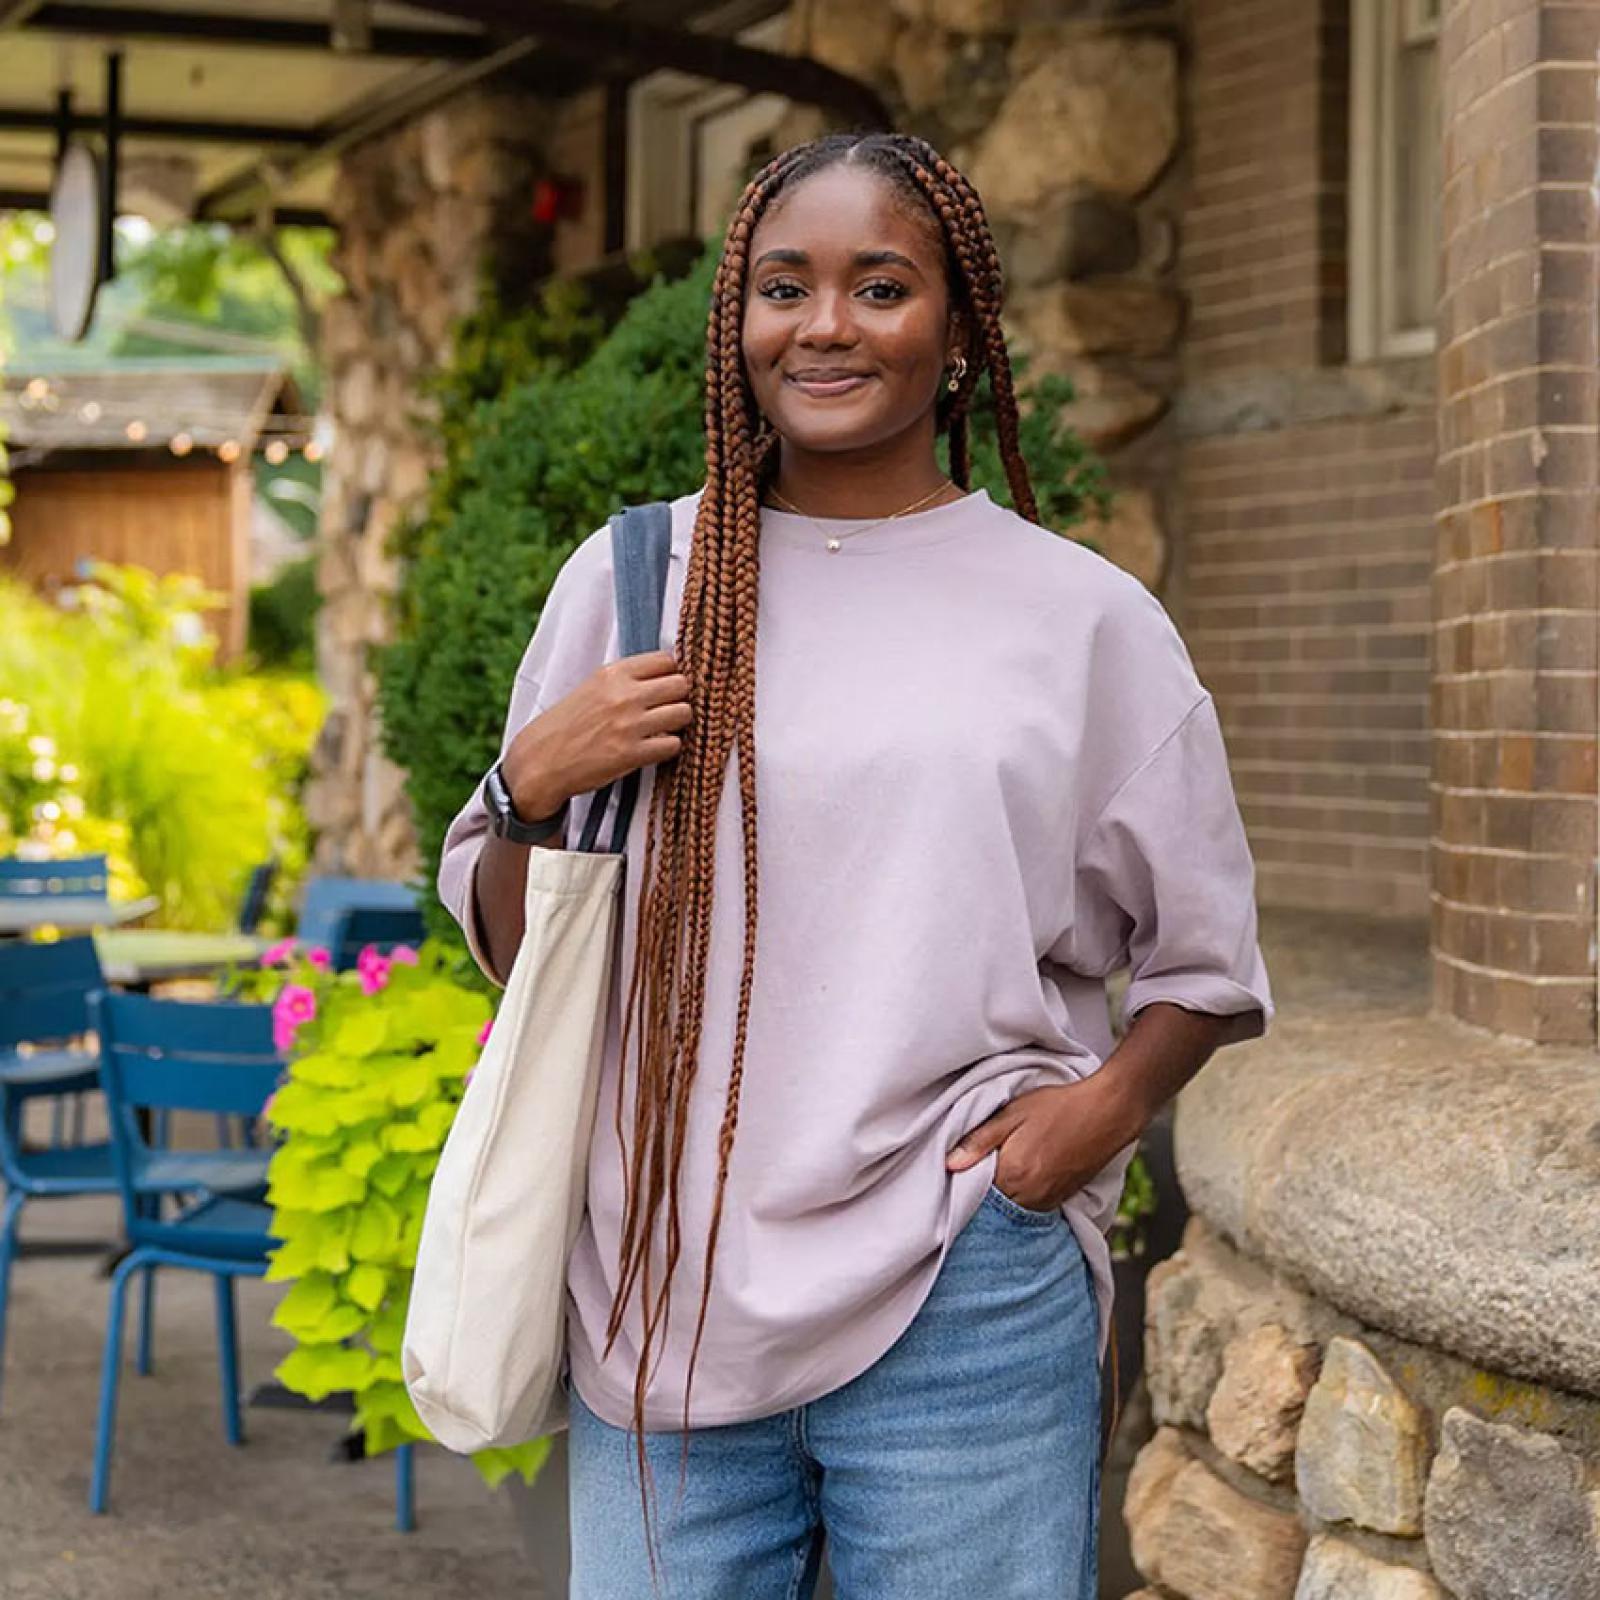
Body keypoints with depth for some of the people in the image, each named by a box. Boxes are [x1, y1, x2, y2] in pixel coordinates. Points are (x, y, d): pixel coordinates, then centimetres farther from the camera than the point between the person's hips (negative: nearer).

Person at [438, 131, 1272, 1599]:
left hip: (965, 1312, -1)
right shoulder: (630, 580, 7)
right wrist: (535, 783, -7)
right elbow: (510, 946, 12)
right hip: (660, 1300, 1)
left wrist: (1108, 1102, -7)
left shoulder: (1084, 616, 4)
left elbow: (1202, 958, 11)